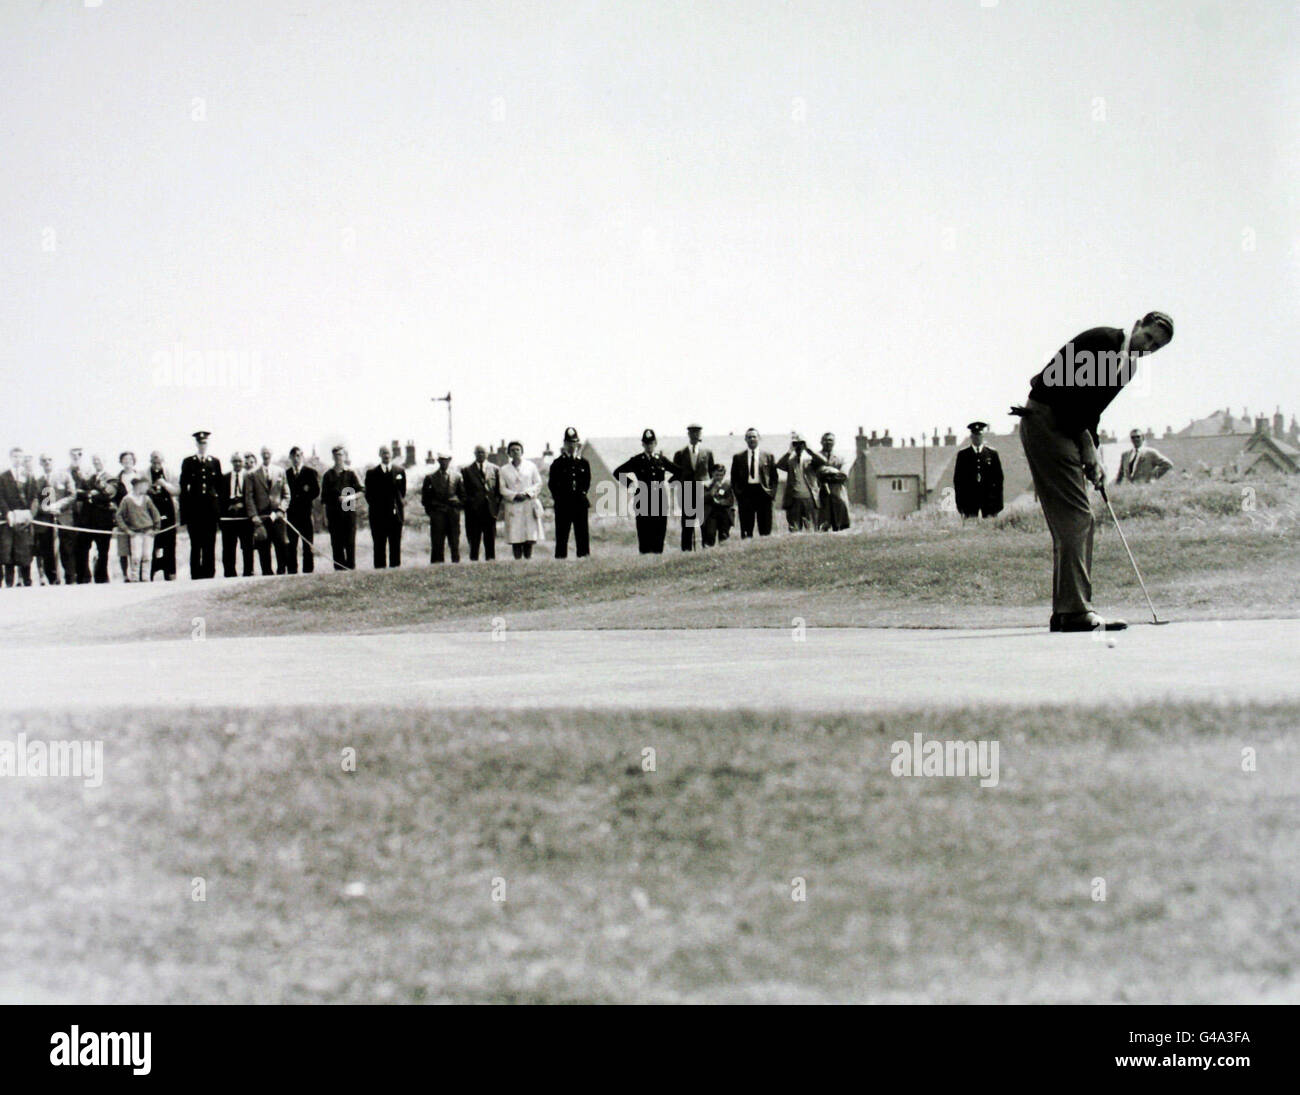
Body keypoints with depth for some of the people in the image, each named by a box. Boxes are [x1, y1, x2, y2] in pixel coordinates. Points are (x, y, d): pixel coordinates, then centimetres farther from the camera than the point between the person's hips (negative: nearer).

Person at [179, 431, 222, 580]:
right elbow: (183, 488, 2)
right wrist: (184, 512, -4)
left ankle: (209, 575, 4)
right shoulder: (188, 462, 5)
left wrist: (220, 509, 5)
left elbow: (219, 486, 12)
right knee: (195, 545, 0)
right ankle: (196, 576, 2)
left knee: (210, 545, 1)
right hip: (194, 509, -1)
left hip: (211, 509, 1)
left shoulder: (215, 462, 11)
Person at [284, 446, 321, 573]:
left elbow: (316, 491, -1)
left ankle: (308, 572, 1)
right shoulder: (286, 473, 10)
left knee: (308, 546, -1)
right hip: (291, 514, 2)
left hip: (306, 513, -2)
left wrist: (302, 498, -9)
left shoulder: (310, 472, 4)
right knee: (290, 546, -1)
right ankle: (292, 573, 2)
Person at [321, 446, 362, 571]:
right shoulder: (328, 475, 9)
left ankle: (351, 567, 1)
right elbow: (324, 498, 9)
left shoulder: (350, 473, 6)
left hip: (349, 511, -1)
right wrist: (325, 516, 3)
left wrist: (349, 497, -14)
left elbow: (360, 492, 6)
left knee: (350, 542, -4)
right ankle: (339, 569, 2)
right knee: (336, 543, -1)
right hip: (333, 512, 1)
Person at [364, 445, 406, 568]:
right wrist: (375, 507, -2)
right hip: (378, 516, -1)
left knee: (396, 546, 2)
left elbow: (403, 492, 13)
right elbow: (368, 495, 7)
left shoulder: (400, 470, 9)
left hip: (395, 514, 1)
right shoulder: (372, 473, 5)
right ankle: (379, 570, 0)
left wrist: (402, 506, 3)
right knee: (379, 546, -1)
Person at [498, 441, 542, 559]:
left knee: (530, 538, -6)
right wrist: (515, 495, -10)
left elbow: (538, 484, 8)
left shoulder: (531, 466, 10)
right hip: (512, 506, 0)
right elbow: (502, 488, 5)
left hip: (529, 504, 0)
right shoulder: (504, 469, 10)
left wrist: (527, 493, -8)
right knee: (515, 538, -7)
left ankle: (528, 558, 1)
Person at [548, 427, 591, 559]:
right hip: (563, 503, -2)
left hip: (580, 503, 2)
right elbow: (552, 483, 4)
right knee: (562, 533, -1)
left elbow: (587, 481, 17)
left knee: (582, 532, 1)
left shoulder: (583, 462, 10)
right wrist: (559, 497, 0)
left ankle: (583, 553, 6)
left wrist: (582, 493, 8)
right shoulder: (558, 463, 2)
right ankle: (561, 556, 2)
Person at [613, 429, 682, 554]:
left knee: (660, 532, 0)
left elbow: (679, 472, 25)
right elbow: (618, 472, 5)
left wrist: (668, 481, 13)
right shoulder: (637, 460, 3)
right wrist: (630, 484, 1)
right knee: (645, 534, -5)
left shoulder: (661, 460, 12)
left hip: (660, 500, 3)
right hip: (643, 500, -3)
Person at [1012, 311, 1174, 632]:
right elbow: (1067, 393, -17)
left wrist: (1091, 454, 3)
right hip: (1045, 421, -10)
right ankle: (1076, 611, -19)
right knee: (1077, 515, -15)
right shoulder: (1103, 341, -13)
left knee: (1070, 520, 8)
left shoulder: (1128, 366, 16)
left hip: (1064, 428, 10)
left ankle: (1064, 613, 10)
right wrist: (1089, 448, -12)